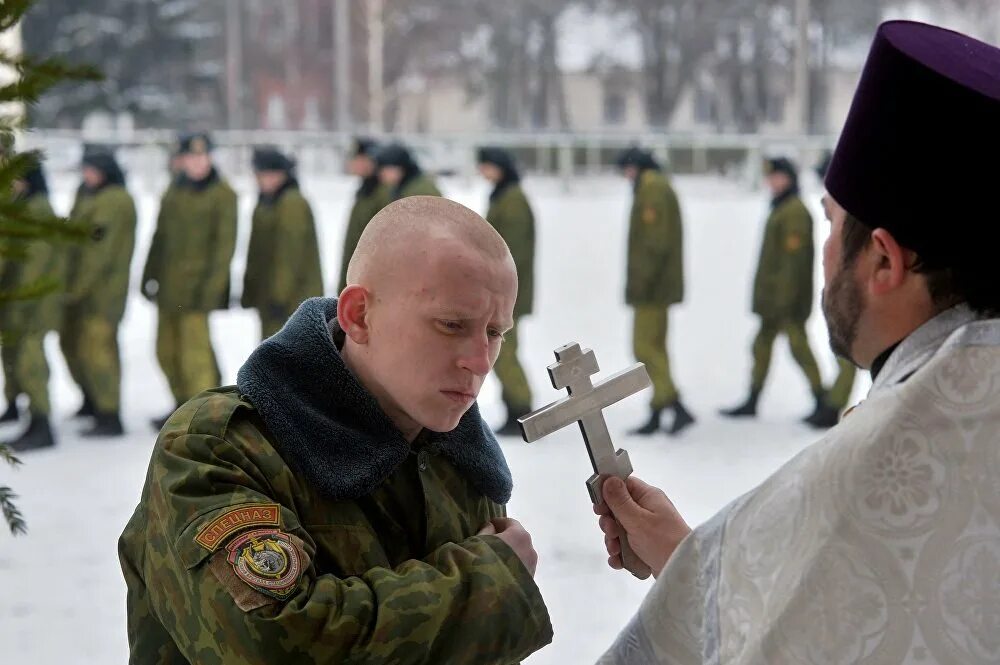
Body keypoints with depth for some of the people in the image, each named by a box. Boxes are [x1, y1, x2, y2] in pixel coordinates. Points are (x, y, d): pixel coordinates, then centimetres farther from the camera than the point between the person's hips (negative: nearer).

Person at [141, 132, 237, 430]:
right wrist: (151, 275, 13)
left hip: (197, 284, -7)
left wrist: (211, 284, -15)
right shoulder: (174, 191, 14)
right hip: (169, 283, 7)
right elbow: (161, 236, 19)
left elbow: (224, 243, -9)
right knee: (167, 350, 12)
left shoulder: (222, 194, -5)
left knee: (194, 350, -11)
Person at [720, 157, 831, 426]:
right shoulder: (780, 209, 16)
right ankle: (752, 402, 21)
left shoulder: (795, 211, -14)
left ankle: (822, 405, -3)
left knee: (798, 346, -8)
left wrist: (785, 299, -22)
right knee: (762, 345, 13)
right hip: (772, 297, 10)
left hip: (787, 297, -10)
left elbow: (794, 257, -19)